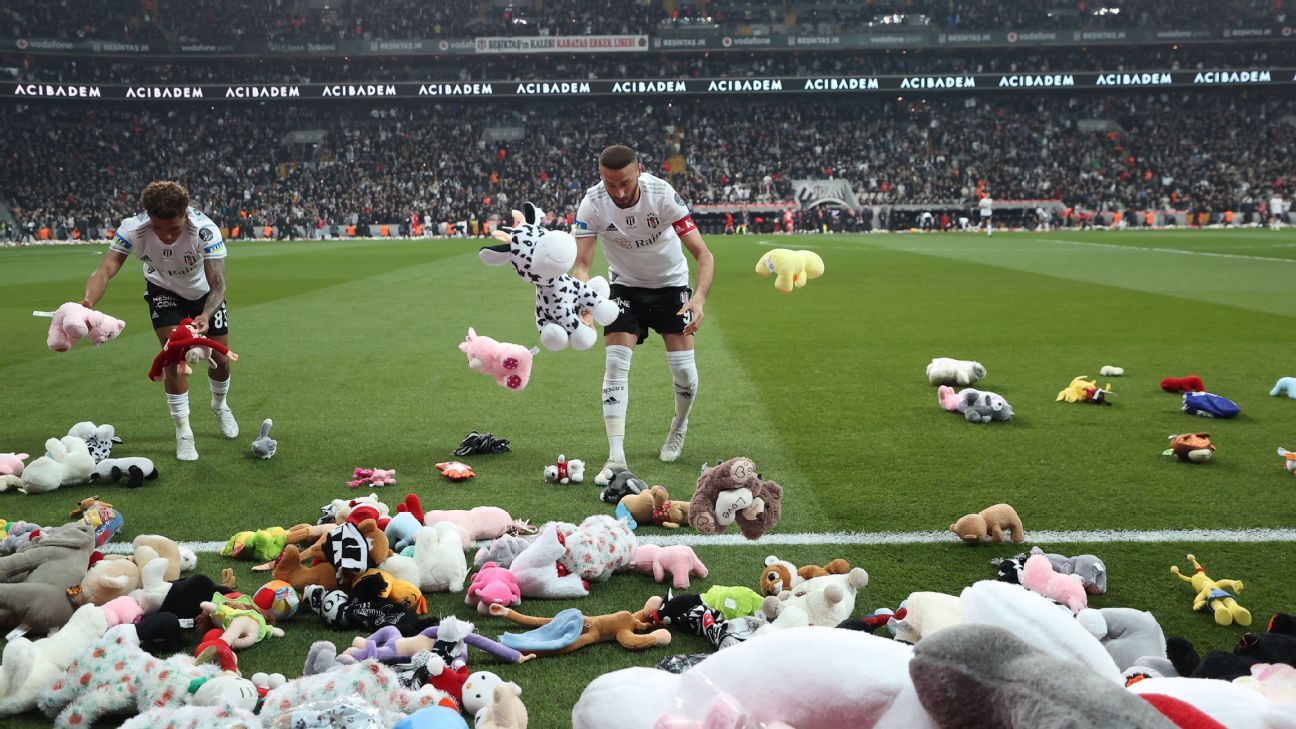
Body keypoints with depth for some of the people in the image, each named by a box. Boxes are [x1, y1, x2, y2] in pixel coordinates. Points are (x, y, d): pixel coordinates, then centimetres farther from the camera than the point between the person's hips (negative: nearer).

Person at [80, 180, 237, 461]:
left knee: (220, 359, 5)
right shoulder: (133, 228, -34)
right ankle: (183, 433, 0)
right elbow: (106, 270, -41)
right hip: (163, 290, 0)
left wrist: (206, 316, -59)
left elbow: (218, 285, -40)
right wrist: (88, 300, -62)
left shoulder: (205, 230, -38)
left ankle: (220, 405, 41)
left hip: (205, 293, 0)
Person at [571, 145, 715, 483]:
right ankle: (616, 457, -12)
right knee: (616, 364, -16)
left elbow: (703, 254, -29)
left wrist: (699, 299, -46)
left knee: (684, 371, -6)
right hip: (625, 285, 1)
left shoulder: (662, 193, -28)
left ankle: (679, 426, 28)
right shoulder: (593, 204, -24)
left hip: (671, 283, -1)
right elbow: (581, 264, -27)